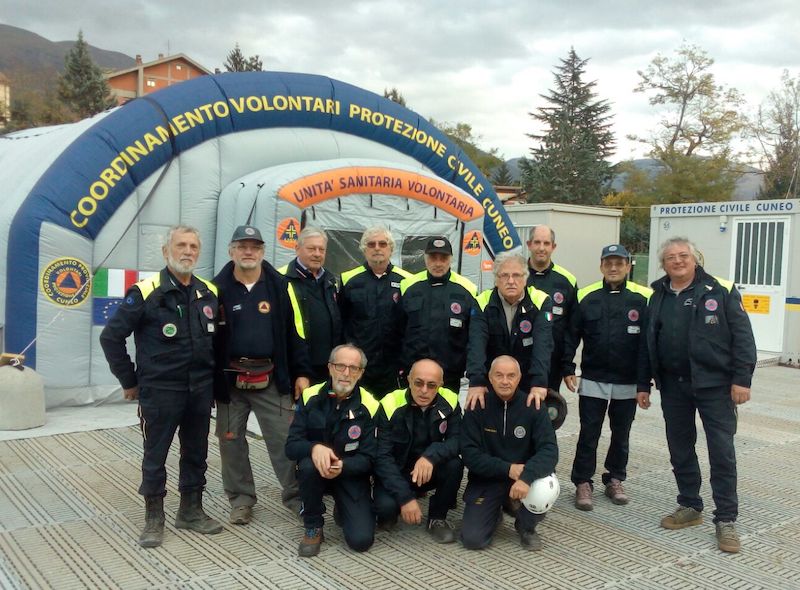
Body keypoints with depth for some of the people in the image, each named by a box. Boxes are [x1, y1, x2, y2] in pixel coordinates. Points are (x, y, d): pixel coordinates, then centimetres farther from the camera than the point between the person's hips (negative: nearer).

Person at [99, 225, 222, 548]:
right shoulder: (145, 293, -11)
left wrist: (213, 375, 13)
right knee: (155, 455, 7)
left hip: (201, 390, 5)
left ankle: (191, 510, 30)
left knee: (196, 452, 14)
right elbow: (111, 337, -7)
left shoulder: (210, 293, 5)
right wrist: (129, 381, -4)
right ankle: (154, 518, 22)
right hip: (160, 391, -5)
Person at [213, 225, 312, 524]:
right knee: (231, 441, 10)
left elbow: (295, 331, 3)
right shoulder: (218, 288, 0)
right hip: (229, 380, 1)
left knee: (284, 439, 2)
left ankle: (295, 496, 16)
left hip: (272, 379, 0)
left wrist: (301, 373, -1)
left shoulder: (280, 286, 2)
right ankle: (241, 498, 26)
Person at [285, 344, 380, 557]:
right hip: (316, 471, 1)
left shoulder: (370, 406, -12)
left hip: (351, 475, 0)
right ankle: (313, 528, -9)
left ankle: (342, 512, 20)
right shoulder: (310, 397, -8)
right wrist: (315, 448, -34)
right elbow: (291, 446, -11)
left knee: (362, 540, -17)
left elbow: (368, 459, -11)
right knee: (309, 465, -35)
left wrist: (342, 466, -32)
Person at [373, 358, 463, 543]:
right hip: (395, 472, -2)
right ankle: (388, 514, 8)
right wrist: (405, 497, -29)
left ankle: (437, 517, -1)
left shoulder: (450, 402, -13)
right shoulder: (390, 405, -21)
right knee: (386, 505, -32)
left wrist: (431, 455, -38)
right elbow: (383, 457, -21)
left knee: (454, 464, -28)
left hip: (431, 472, 3)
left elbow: (458, 440, -18)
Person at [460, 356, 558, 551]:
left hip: (523, 474, 1)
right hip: (486, 478, -1)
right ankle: (495, 513, 20)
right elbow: (469, 454, -13)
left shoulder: (532, 407, -9)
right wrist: (507, 468, -25)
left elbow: (549, 450, -19)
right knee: (472, 539, -17)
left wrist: (527, 477, -37)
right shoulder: (477, 407, -10)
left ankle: (526, 526, 1)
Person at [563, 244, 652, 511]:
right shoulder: (586, 297, -2)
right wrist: (567, 370, -3)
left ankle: (615, 480, 31)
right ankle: (583, 484, 17)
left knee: (621, 436, 15)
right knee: (588, 435, 4)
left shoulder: (643, 298, -6)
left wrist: (644, 384, -8)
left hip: (627, 384, 0)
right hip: (593, 381, 0)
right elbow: (571, 336, 3)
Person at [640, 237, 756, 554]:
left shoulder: (720, 291, -4)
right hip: (673, 386, 4)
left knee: (722, 453, 0)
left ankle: (726, 520, 10)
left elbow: (743, 336, -6)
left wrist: (741, 379, -12)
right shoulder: (657, 298, 8)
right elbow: (647, 343, 11)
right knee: (680, 450, 13)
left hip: (714, 385, -4)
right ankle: (690, 507, 29)